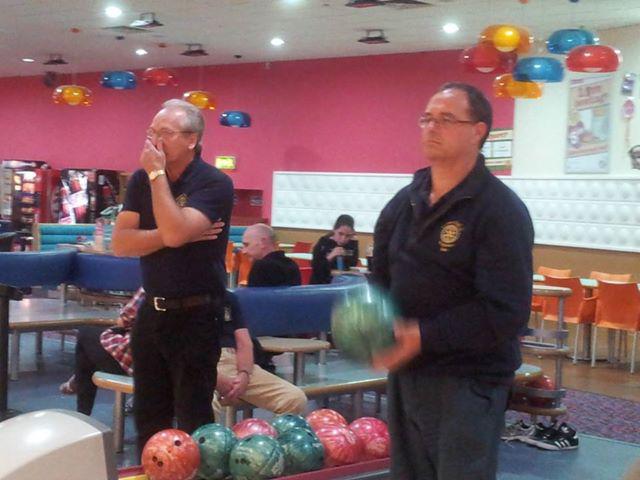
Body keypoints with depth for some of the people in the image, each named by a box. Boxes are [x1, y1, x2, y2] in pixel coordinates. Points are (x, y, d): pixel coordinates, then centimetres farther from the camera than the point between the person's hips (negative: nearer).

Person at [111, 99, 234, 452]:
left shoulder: (214, 183, -14)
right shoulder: (141, 181, 3)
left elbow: (175, 232, -28)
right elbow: (120, 243, -7)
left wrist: (158, 174, -20)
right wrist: (174, 236, -19)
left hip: (196, 314, -6)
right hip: (151, 311, 6)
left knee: (192, 417, 3)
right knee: (147, 415, 16)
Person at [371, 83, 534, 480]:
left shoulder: (500, 210, -13)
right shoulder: (404, 201, 9)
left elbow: (507, 312, -20)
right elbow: (381, 277, 18)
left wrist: (424, 336, -25)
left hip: (468, 382, -7)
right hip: (405, 371, 7)